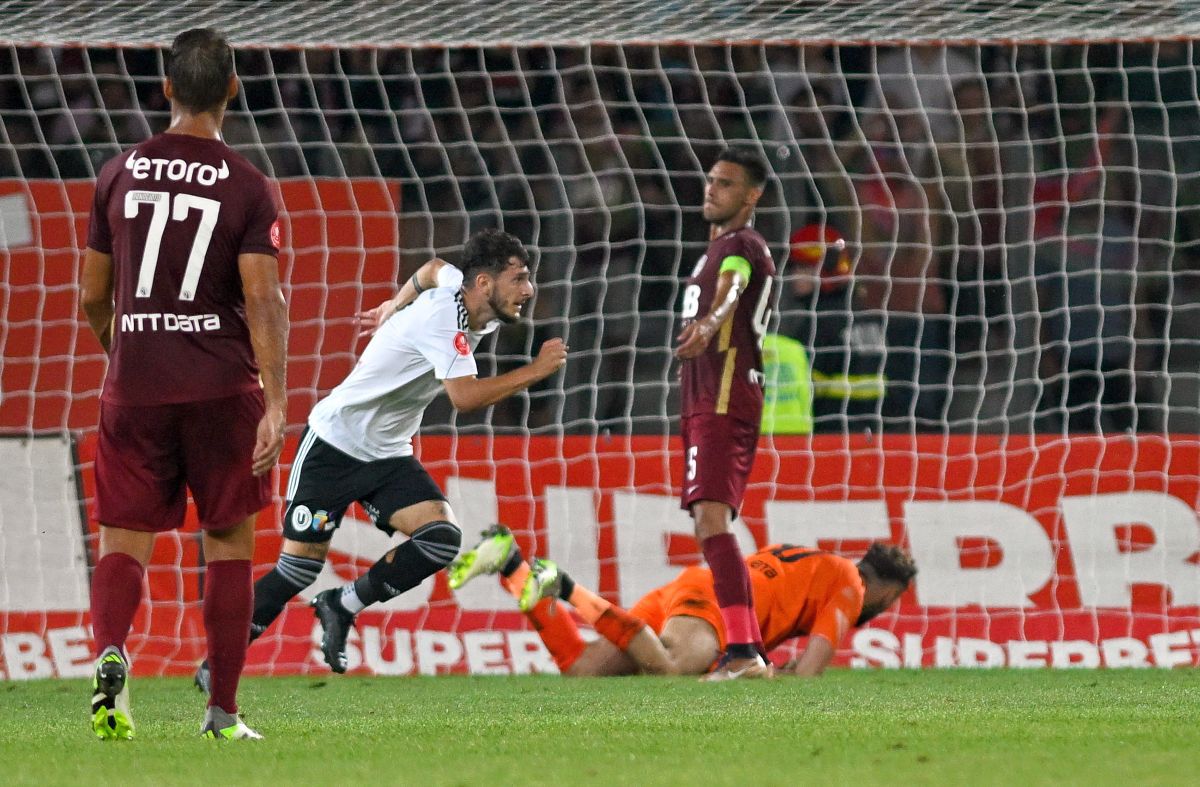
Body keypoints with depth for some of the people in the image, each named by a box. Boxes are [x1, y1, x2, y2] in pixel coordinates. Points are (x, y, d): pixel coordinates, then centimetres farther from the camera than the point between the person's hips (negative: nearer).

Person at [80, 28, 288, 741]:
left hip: (134, 387, 1)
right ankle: (223, 712, 10)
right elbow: (263, 298, -13)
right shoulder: (249, 188, -4)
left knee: (125, 541, 5)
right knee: (229, 541, 10)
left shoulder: (119, 174, 5)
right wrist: (276, 403, -15)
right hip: (222, 386, -1)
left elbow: (93, 294, 10)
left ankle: (111, 653, -26)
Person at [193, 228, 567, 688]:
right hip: (334, 444, -8)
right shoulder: (443, 318, -28)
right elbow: (465, 397, -40)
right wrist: (537, 371, -33)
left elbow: (434, 270, 22)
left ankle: (343, 606, 1)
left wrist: (396, 305, 34)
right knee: (300, 565, -5)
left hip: (388, 456, 8)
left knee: (443, 538, -16)